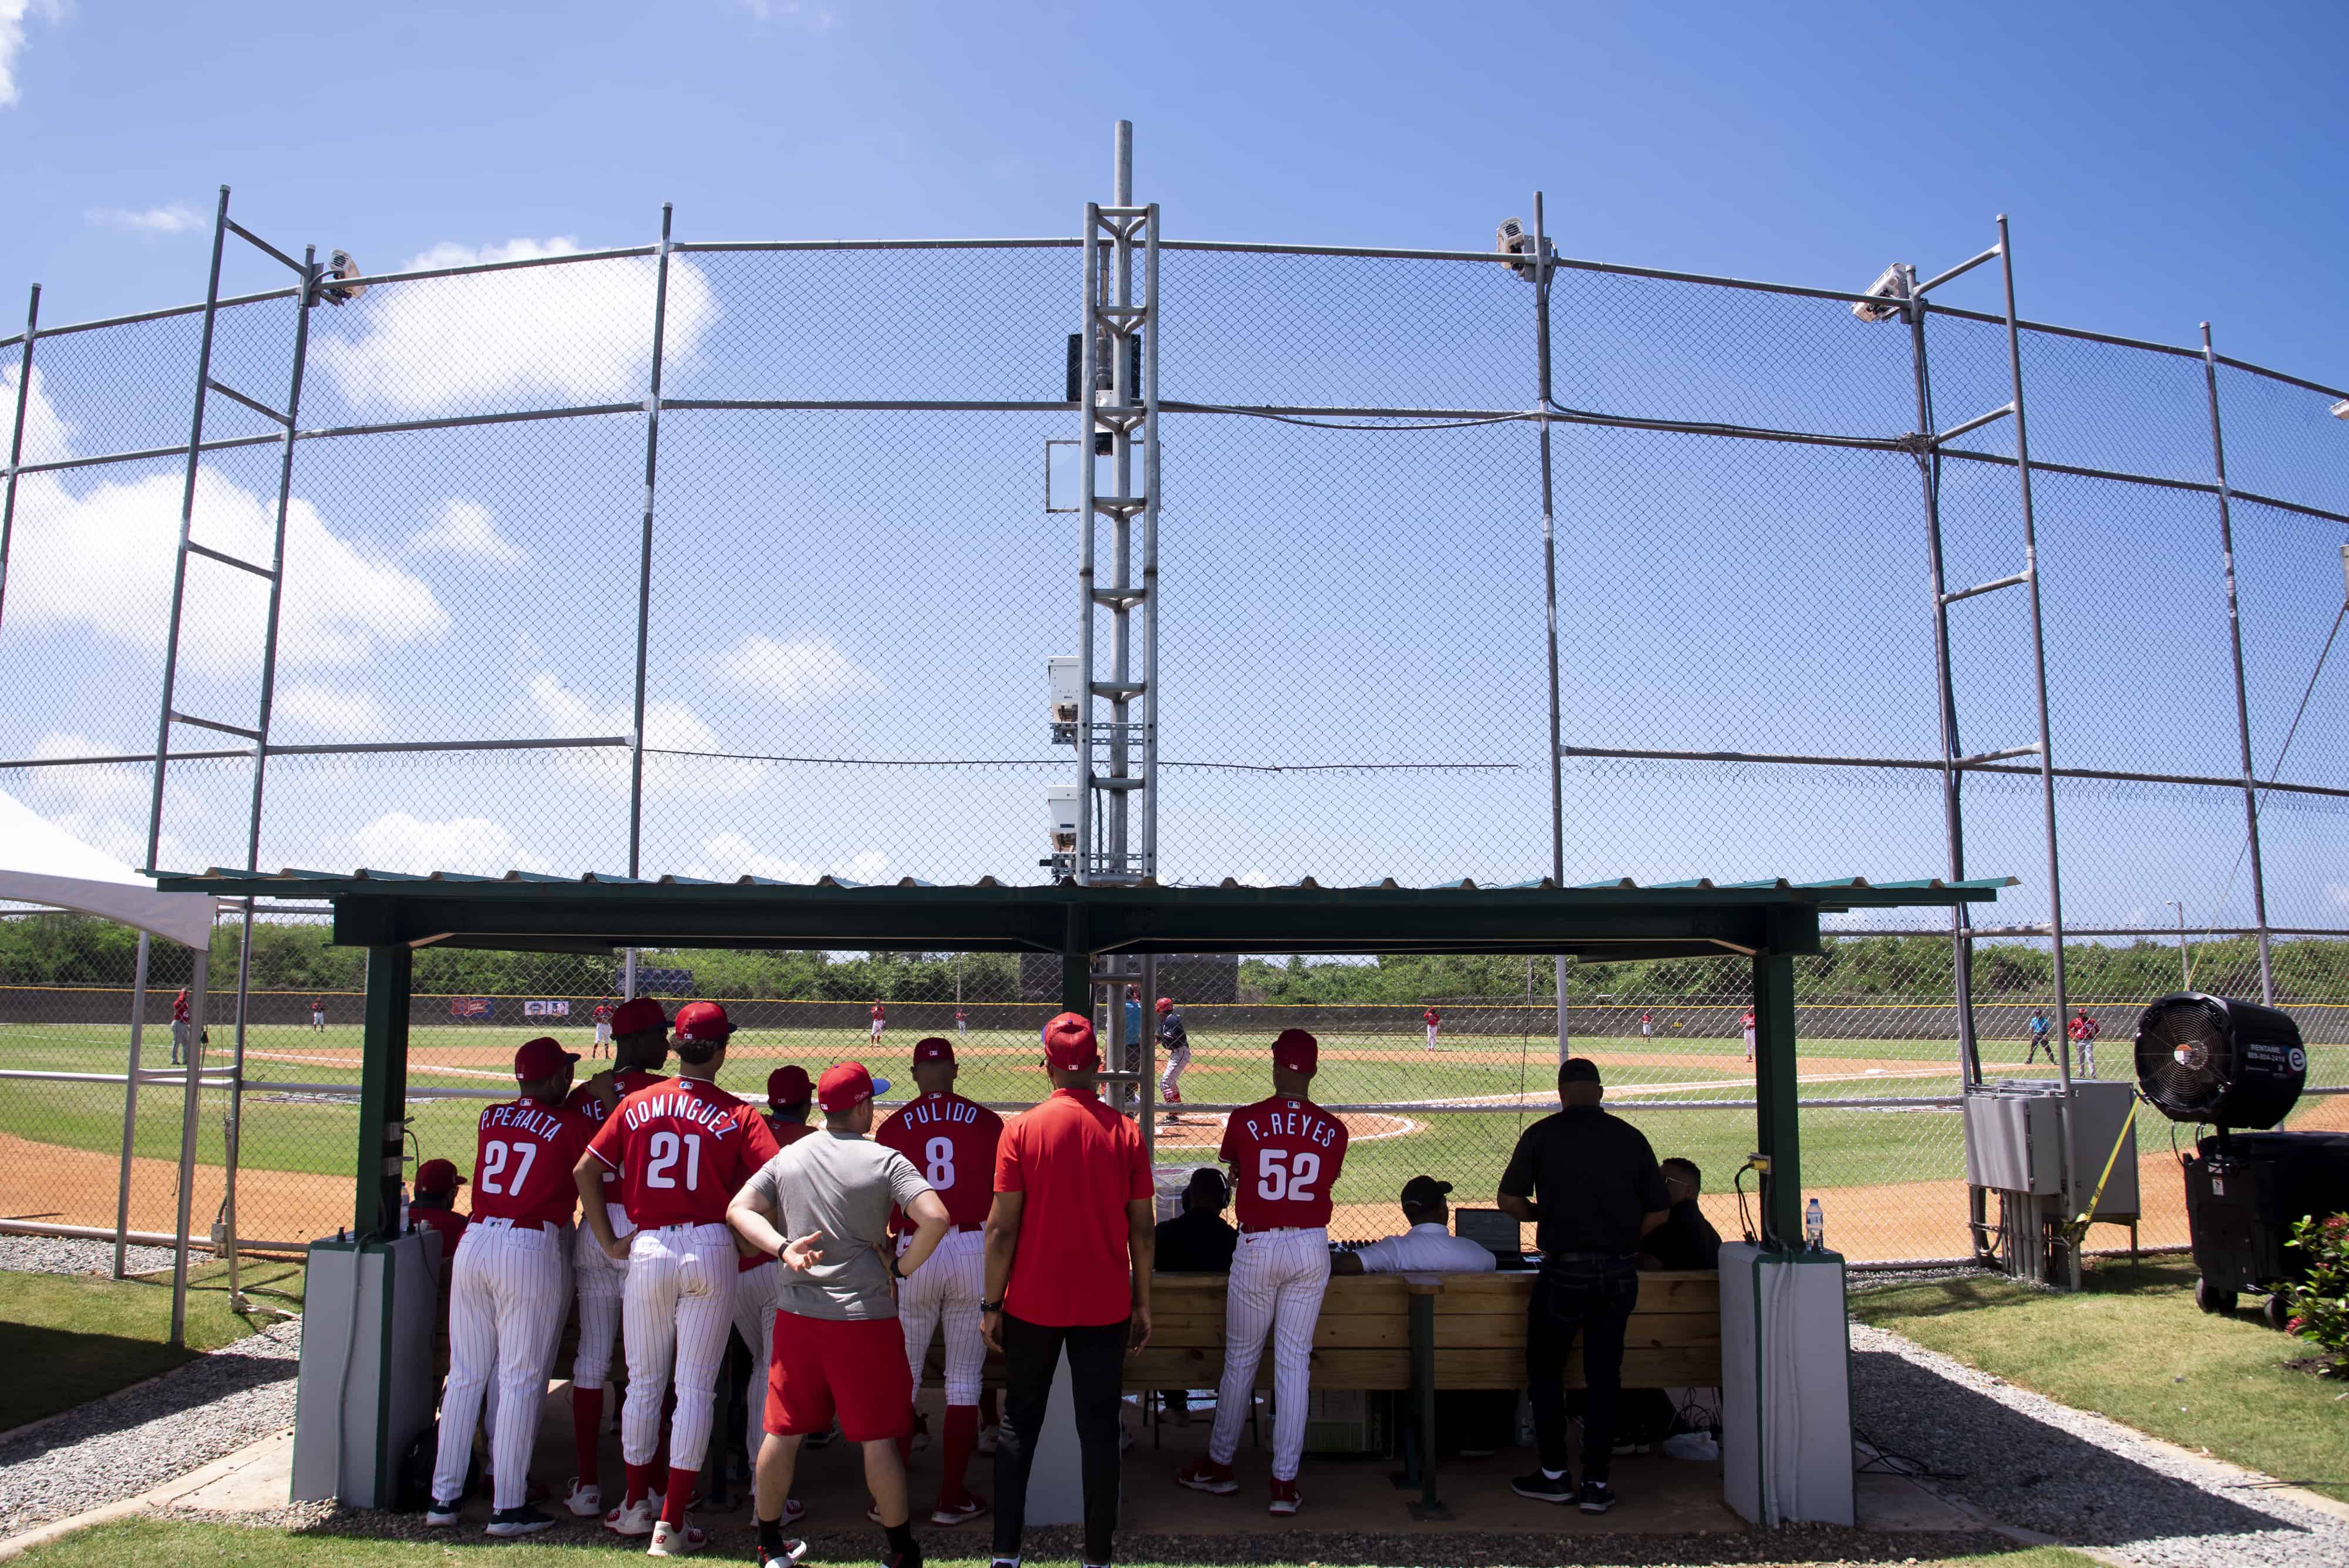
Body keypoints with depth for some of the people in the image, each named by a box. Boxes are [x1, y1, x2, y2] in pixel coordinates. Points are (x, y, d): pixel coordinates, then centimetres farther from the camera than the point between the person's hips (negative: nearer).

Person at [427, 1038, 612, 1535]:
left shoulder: (490, 1118, 10)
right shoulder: (571, 1125, -6)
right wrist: (608, 1099, 11)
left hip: (474, 1243, 6)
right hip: (531, 1251, -5)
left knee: (464, 1375, 13)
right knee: (521, 1379, 1)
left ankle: (444, 1497, 19)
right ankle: (508, 1507, 5)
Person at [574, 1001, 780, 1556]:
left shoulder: (636, 1105, 4)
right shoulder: (738, 1115, -4)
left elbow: (585, 1170, 4)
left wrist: (609, 1242, 8)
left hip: (647, 1250, 2)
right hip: (710, 1251, -2)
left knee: (643, 1384, 17)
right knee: (696, 1389, 4)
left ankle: (637, 1504, 29)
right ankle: (671, 1523, 5)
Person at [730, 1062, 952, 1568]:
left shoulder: (788, 1156, 5)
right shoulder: (884, 1160, -9)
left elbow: (739, 1209, 4)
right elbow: (935, 1217, -20)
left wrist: (782, 1248, -6)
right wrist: (901, 1269, -7)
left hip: (797, 1316, 4)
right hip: (865, 1317, -4)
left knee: (783, 1431, 15)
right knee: (878, 1435, 5)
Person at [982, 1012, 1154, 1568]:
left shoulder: (1022, 1130, -8)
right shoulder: (1125, 1133, -4)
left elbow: (1002, 1228, -9)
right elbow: (1142, 1230, -1)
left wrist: (991, 1304, 0)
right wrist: (1142, 1302, 9)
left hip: (1033, 1305, 0)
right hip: (1104, 1307, 1)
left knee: (1019, 1423, 13)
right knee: (1099, 1428, 9)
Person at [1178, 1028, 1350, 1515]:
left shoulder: (1245, 1120, -8)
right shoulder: (1332, 1130, -2)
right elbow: (1325, 1183, 8)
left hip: (1257, 1248, -2)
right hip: (1311, 1248, 2)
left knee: (1241, 1359, 12)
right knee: (1295, 1363, 7)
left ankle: (1218, 1465, 26)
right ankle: (1285, 1483, 9)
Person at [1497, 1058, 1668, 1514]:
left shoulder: (1542, 1135, -5)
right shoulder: (1631, 1138, 2)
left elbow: (1508, 1199, -6)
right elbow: (1660, 1211, 4)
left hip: (1565, 1271, -3)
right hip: (1620, 1273, 3)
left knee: (1545, 1370, 13)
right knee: (1605, 1374, 11)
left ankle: (1554, 1475, 16)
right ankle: (1596, 1484, 13)